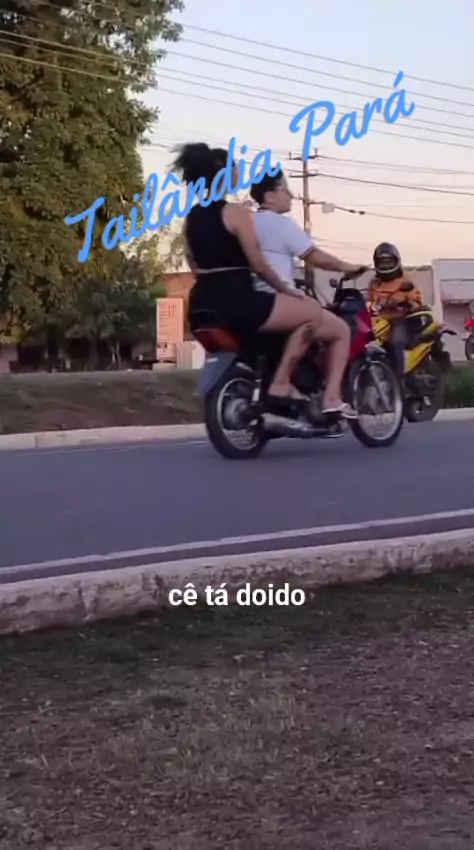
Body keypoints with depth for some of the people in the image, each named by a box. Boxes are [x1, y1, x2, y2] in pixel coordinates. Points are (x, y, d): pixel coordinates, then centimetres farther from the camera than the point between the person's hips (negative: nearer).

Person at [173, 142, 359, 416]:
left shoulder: (191, 217, 13)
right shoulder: (235, 211, -8)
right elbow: (259, 265, -9)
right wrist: (287, 288, 4)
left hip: (203, 307, 9)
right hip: (237, 302, -9)